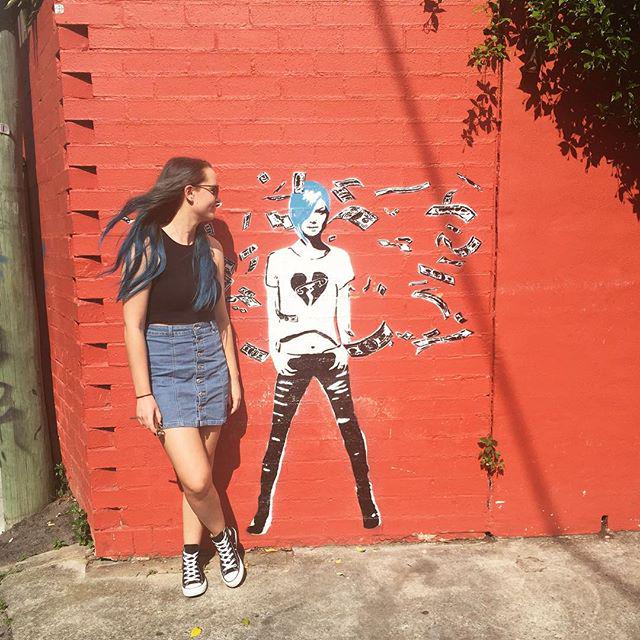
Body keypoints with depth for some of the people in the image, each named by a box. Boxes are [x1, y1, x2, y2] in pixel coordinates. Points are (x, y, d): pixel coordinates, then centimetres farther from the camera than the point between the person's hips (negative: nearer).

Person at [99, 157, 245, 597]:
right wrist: (143, 394, -12)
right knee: (196, 478, -10)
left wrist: (233, 376, 11)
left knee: (199, 474, 10)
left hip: (211, 364, 5)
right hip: (165, 367, -5)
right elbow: (133, 324, -11)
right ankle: (223, 537, 21)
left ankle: (191, 554, 32)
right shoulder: (148, 245, -11)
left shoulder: (211, 247, 5)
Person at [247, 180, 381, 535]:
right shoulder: (278, 260, 4)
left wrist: (344, 346, 1)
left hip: (330, 356, 1)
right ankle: (264, 507, 12)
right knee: (278, 431, 1)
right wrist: (274, 352, 1)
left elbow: (343, 310, 9)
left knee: (349, 425, 3)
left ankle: (366, 497, 18)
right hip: (292, 358, 0)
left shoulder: (339, 258, 6)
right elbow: (272, 313, 6)